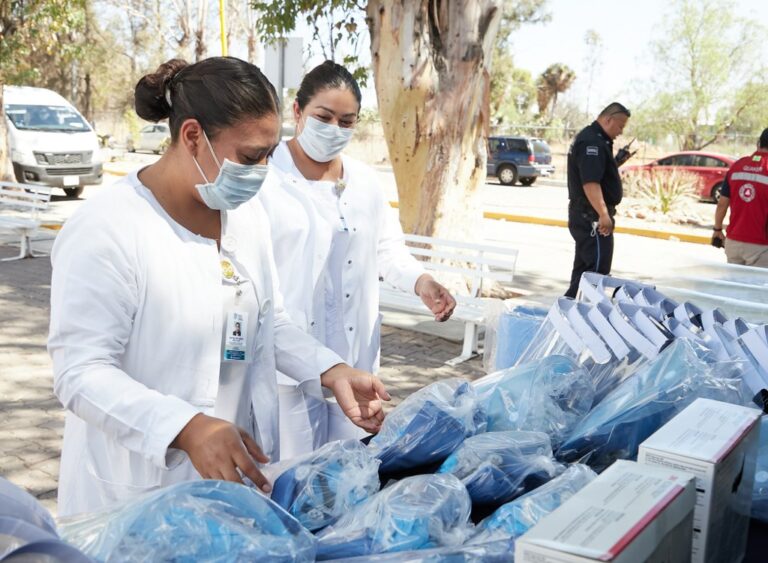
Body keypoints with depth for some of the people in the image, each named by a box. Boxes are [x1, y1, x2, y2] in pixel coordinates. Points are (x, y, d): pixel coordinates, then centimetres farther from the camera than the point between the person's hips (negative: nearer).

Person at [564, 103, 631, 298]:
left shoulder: (591, 138, 17)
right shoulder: (592, 142, -18)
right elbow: (590, 182, -29)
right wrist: (604, 214, -33)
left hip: (586, 216, 11)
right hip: (592, 217, -11)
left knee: (583, 270, 16)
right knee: (597, 270, -9)